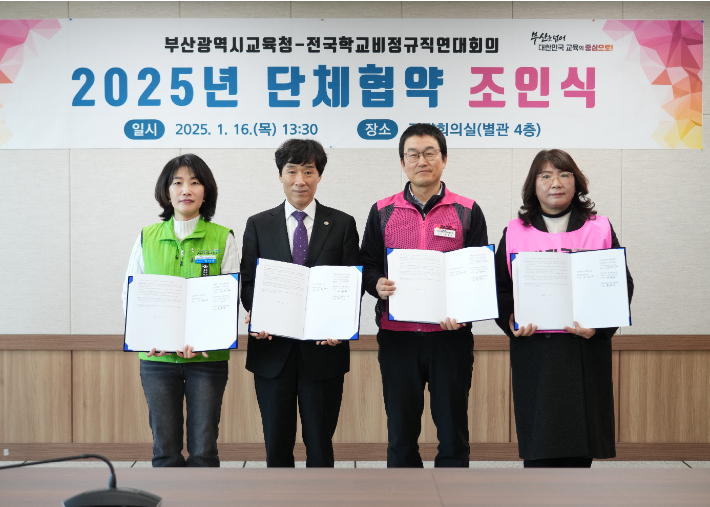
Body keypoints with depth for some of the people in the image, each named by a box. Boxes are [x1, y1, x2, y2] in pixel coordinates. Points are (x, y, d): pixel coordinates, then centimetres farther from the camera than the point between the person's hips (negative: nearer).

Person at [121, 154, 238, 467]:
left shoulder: (222, 238, 3)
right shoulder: (147, 238, 8)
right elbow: (129, 294, 7)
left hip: (207, 358, -1)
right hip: (157, 358, 1)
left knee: (203, 450, 0)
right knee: (165, 449, 4)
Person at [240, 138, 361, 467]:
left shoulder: (342, 224, 5)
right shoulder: (258, 225, 8)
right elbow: (248, 281, 7)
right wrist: (255, 313, -14)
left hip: (323, 349, -1)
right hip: (273, 349, 1)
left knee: (320, 440, 7)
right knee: (276, 441, 9)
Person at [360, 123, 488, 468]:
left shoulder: (468, 212, 5)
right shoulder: (383, 212, 8)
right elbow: (367, 264, 10)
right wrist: (377, 284, -14)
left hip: (450, 335, -1)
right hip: (397, 335, 1)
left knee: (453, 431, 6)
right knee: (400, 431, 8)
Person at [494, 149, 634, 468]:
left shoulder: (600, 229, 8)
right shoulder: (515, 232, 10)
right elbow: (499, 286, 10)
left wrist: (600, 325, -10)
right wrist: (510, 320, -10)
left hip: (586, 350, 0)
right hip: (533, 350, 0)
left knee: (580, 441, 2)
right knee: (539, 442, -2)